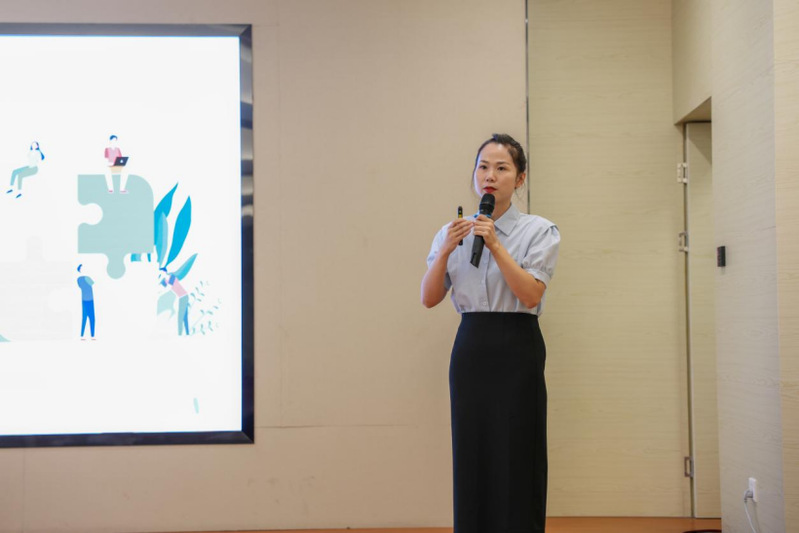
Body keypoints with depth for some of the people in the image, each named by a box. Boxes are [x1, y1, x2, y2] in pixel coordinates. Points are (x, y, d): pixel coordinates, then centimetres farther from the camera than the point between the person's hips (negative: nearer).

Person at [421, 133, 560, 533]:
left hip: (517, 349, -3)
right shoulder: (453, 232, 12)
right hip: (471, 347, 3)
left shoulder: (538, 231, 0)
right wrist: (445, 251, -10)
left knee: (515, 459, -5)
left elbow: (531, 295, -12)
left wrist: (495, 246, -18)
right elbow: (429, 298, 4)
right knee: (471, 458, 3)